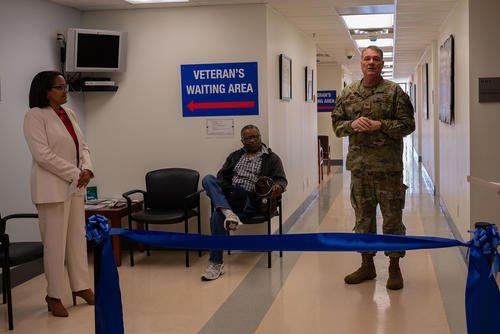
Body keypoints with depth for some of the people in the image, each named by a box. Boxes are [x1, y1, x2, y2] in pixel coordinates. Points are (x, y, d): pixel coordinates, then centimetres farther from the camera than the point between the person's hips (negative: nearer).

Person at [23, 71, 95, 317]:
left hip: (75, 186, 7)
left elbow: (82, 146, 14)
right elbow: (43, 154, -18)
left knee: (78, 238, 12)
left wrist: (87, 169, -5)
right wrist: (75, 174, -16)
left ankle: (81, 286, 24)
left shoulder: (69, 114, 13)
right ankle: (53, 296, 10)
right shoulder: (35, 116, -9)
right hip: (52, 187, -7)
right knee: (55, 242, -2)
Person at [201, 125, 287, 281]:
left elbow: (281, 179, 3)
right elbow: (222, 175, 17)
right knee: (208, 179, -24)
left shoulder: (271, 158, 12)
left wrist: (279, 186, -24)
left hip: (250, 199, -5)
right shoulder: (235, 156, 24)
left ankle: (216, 263, -24)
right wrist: (227, 189, -6)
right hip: (228, 194, 5)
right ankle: (228, 213, -44)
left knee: (217, 215, -31)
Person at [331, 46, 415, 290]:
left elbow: (407, 124, -4)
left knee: (392, 217, 1)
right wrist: (352, 125, -9)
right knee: (363, 216, 12)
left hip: (388, 165, -4)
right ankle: (367, 264, 24)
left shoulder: (395, 92, -1)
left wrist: (380, 125, -16)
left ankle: (394, 267, 13)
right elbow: (336, 123, 12)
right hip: (359, 164, 4)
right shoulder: (348, 93, 10)